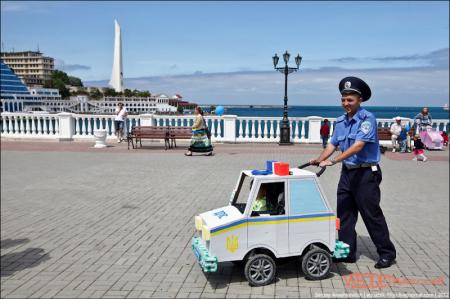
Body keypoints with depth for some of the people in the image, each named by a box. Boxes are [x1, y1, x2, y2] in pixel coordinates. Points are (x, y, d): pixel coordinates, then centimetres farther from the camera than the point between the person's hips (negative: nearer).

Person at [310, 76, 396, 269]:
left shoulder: (367, 119, -14)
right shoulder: (341, 121, 8)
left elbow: (358, 146, -24)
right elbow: (333, 144, 10)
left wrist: (333, 161, -29)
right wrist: (319, 159, -7)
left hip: (366, 173, -7)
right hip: (347, 172, 7)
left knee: (372, 214, 1)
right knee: (344, 213, 9)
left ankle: (387, 253, 18)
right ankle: (346, 252, 20)